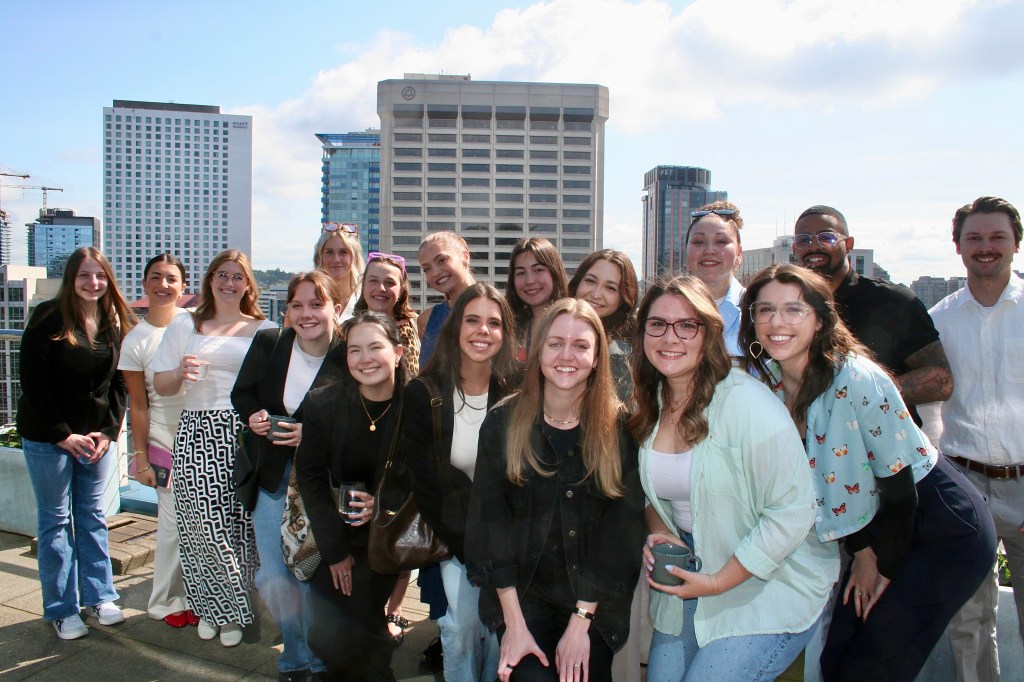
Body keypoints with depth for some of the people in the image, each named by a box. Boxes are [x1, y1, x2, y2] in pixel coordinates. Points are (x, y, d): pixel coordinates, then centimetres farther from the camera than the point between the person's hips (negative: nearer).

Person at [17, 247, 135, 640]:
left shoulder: (117, 323, 0)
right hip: (48, 438, -3)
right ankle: (61, 609, 15)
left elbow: (119, 382, 4)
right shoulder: (48, 319, -10)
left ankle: (98, 597, 22)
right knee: (56, 520, 5)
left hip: (97, 436, 3)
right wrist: (63, 435, -13)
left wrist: (109, 431, -6)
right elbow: (33, 383, -11)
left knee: (92, 516, 11)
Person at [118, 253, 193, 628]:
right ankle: (166, 601, 21)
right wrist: (141, 457, -1)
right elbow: (138, 405, 0)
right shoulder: (135, 341, -2)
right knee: (175, 521, 1)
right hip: (166, 438, -2)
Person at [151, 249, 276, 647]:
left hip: (247, 433, 0)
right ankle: (210, 607, 15)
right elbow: (160, 386, 10)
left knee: (241, 523, -2)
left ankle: (230, 611, 16)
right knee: (203, 521, -6)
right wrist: (180, 373, -10)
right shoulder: (185, 326, 13)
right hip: (199, 432, 1)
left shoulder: (264, 330, 11)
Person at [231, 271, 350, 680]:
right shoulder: (267, 344, -3)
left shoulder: (350, 358, -14)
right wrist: (252, 417, -8)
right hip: (273, 478, 4)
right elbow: (242, 394, 12)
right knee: (274, 580, 4)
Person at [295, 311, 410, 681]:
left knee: (358, 622, -11)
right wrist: (334, 550, -8)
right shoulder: (323, 404, -9)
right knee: (327, 636, -1)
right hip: (335, 536, 2)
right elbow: (311, 479, -6)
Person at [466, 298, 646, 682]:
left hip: (597, 603, 1)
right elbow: (490, 523, -6)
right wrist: (514, 624, -11)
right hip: (522, 595, 0)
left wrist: (580, 621, -11)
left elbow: (620, 532, -7)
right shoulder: (503, 423, -5)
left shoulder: (619, 429, -6)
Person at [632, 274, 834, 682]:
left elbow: (792, 512, -22)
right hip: (686, 580, 6)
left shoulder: (746, 401, -22)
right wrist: (660, 534, -7)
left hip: (768, 591, -6)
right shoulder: (651, 407, 0)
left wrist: (719, 582, -18)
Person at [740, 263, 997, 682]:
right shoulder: (766, 381, -8)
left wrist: (887, 572, -7)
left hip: (944, 531, -6)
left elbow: (899, 489, -19)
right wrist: (861, 553, 3)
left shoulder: (858, 381, -27)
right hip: (873, 527, 6)